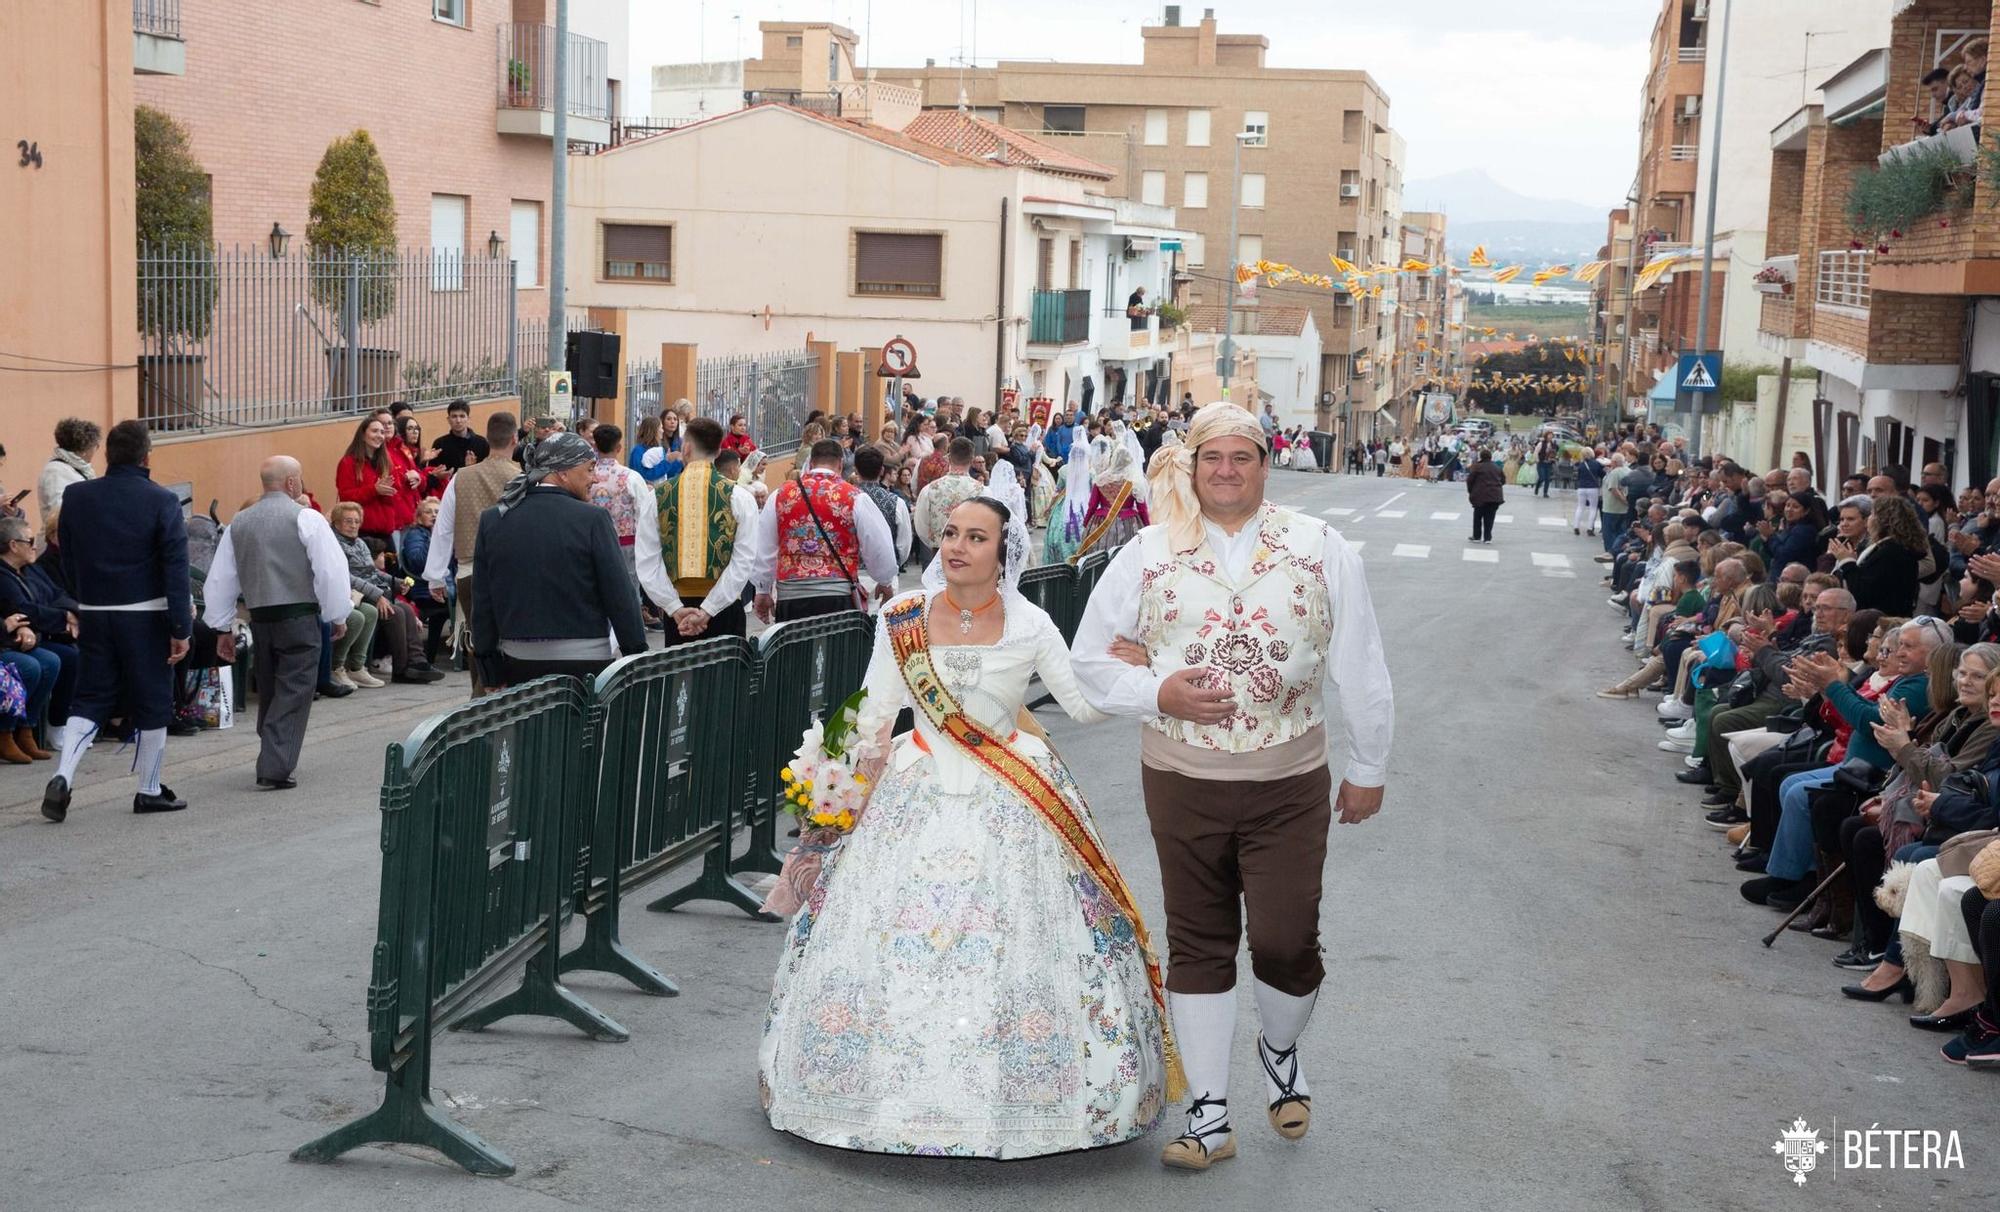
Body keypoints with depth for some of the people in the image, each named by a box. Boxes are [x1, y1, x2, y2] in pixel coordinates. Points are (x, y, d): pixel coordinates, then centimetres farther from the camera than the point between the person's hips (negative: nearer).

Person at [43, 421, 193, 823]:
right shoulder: (161, 502, -10)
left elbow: (67, 562, 9)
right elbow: (176, 570, -12)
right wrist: (181, 628, -10)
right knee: (152, 702, 8)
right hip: (145, 616, -4)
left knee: (90, 700, 11)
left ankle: (63, 776, -6)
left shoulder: (75, 497, 1)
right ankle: (150, 790, 17)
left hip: (94, 614, 4)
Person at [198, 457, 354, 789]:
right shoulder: (305, 519, -6)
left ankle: (275, 761, 25)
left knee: (269, 693, 17)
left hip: (260, 618, 5)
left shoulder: (239, 523, 10)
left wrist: (223, 627, 19)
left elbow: (219, 580, 12)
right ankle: (275, 768, -12)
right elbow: (331, 571, -10)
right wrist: (338, 616, 1)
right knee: (294, 693, -4)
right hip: (299, 617, -5)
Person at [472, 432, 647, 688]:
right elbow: (620, 595, -8)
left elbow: (482, 602, 8)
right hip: (584, 661, -4)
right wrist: (637, 655, 1)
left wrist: (491, 668, 14)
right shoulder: (592, 519, -9)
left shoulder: (492, 520, 5)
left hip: (518, 659, 4)